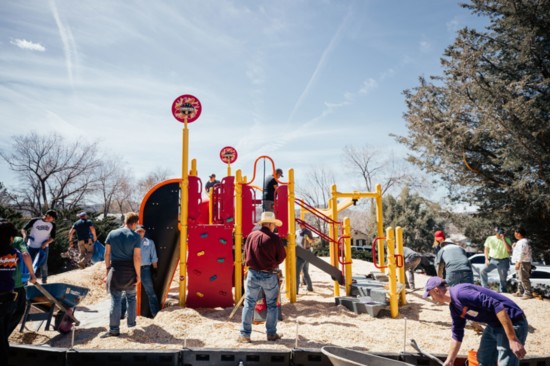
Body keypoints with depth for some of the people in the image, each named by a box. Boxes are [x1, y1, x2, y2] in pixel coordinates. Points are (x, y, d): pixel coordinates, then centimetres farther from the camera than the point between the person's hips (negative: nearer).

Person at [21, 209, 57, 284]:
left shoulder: (52, 225, -4)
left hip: (44, 247, 2)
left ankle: (44, 282, 21)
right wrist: (25, 235, -29)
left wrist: (46, 242, -17)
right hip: (32, 247, -2)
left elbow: (53, 237, 0)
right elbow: (24, 229, -8)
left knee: (43, 265, 7)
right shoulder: (34, 221, -11)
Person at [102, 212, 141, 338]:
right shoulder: (136, 236, -10)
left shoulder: (112, 233, 0)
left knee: (115, 300, 5)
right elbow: (137, 258, -13)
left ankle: (114, 329, 5)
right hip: (130, 271, -1)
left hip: (115, 270, 1)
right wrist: (138, 274, -5)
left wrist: (108, 268, 11)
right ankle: (131, 322, 29)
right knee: (131, 297, 19)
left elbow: (107, 253, 2)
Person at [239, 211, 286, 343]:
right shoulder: (275, 238, -12)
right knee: (272, 305, 14)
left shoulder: (251, 236, -2)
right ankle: (271, 334, 20)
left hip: (253, 274, 2)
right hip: (269, 275, -2)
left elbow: (246, 254, 7)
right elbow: (281, 257, -4)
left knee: (249, 304, 10)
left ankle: (245, 335, 12)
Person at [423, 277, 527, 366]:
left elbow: (497, 306, -29)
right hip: (494, 325, 10)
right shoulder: (453, 307, 7)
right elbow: (457, 334, 18)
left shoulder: (460, 293, -24)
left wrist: (513, 339, -29)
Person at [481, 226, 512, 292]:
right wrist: (486, 259, -3)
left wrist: (503, 240, -21)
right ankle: (485, 288, -6)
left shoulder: (507, 240, -2)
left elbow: (509, 250, -17)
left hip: (503, 261, -1)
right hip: (492, 260, 1)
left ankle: (502, 291, 21)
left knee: (503, 278, 6)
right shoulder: (490, 239, 2)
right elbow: (486, 249, 7)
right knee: (483, 271, -15)